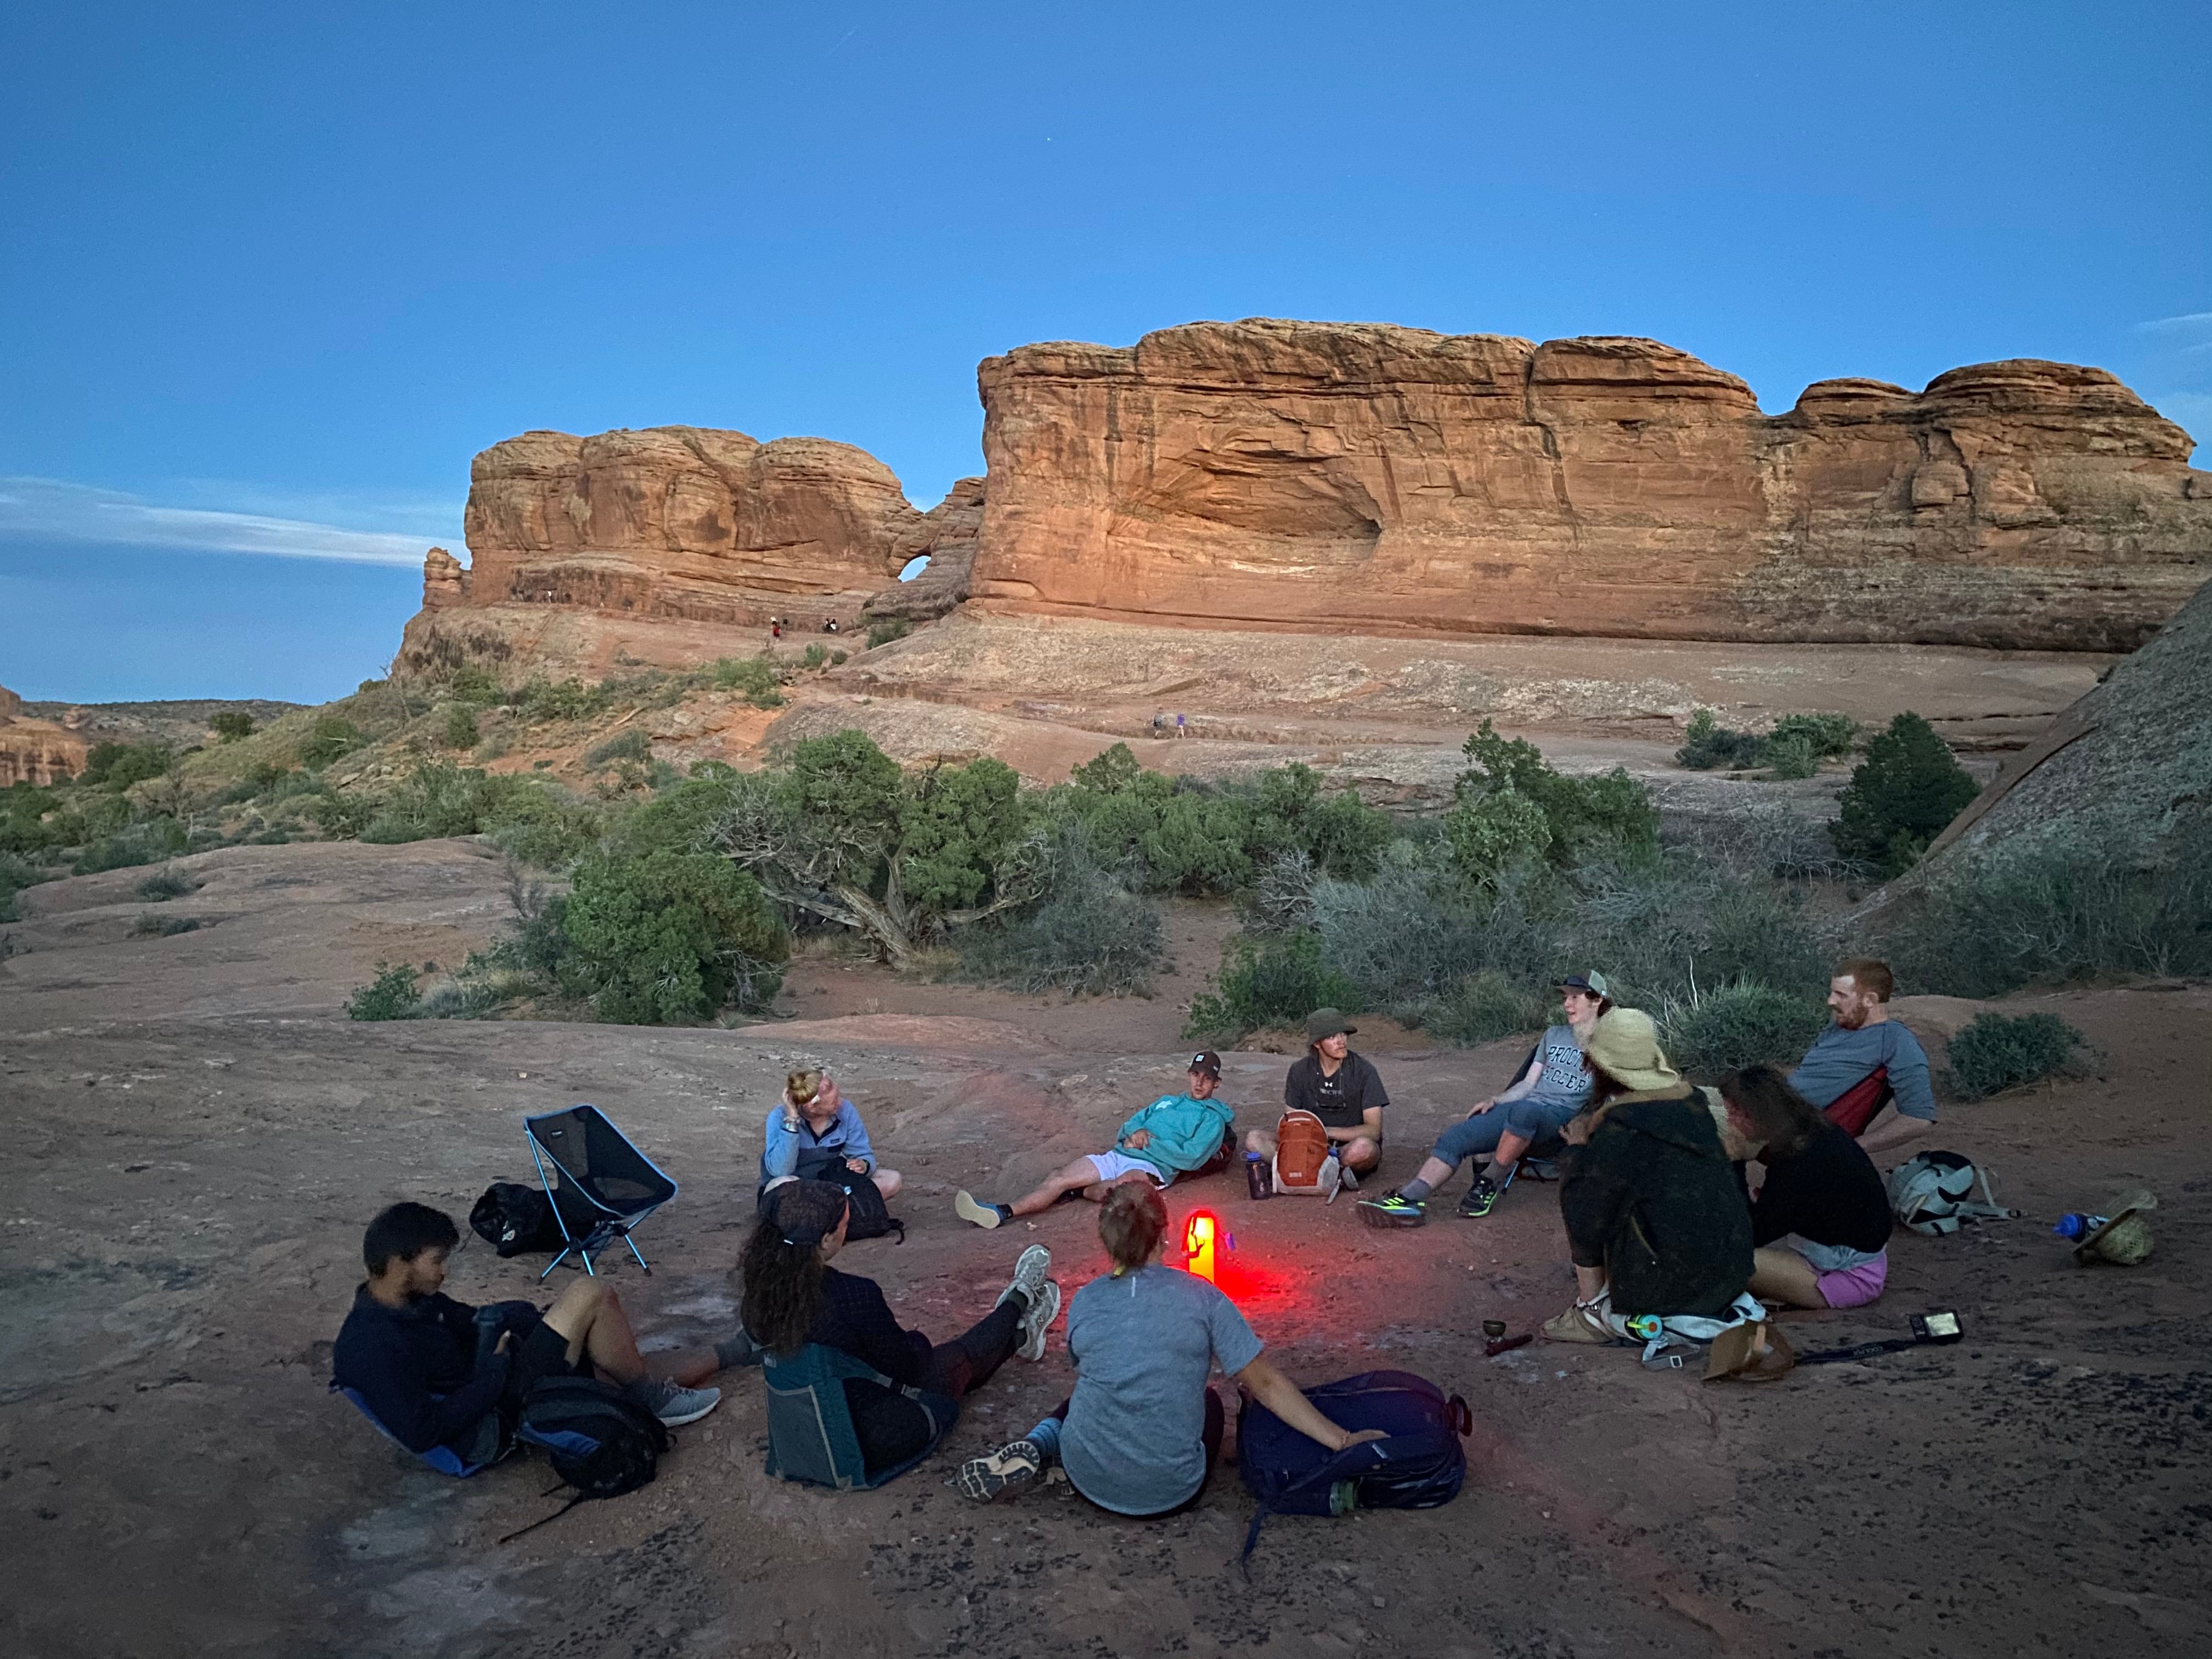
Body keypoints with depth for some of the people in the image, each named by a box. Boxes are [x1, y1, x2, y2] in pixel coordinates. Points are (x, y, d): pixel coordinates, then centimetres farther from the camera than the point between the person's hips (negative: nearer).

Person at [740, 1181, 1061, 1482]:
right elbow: (906, 1368, -18)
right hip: (880, 1443, -6)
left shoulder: (759, 1292, -11)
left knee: (938, 1357, 27)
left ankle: (1020, 1336, 52)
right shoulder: (854, 1295, -31)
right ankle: (1019, 1301, 49)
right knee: (959, 1357, 19)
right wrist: (912, 1339, 5)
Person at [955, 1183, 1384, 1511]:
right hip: (1170, 1494, -2)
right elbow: (1266, 1386, -10)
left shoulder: (1084, 1303, -4)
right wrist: (1341, 1440, -3)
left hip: (1089, 1481, 2)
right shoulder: (1201, 1298, -11)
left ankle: (1034, 1449, 3)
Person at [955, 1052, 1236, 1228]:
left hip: (1152, 1168, -6)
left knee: (1121, 1185, -42)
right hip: (1118, 1156, 6)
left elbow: (1192, 1158, -7)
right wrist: (1135, 1133, -2)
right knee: (1059, 1177, -18)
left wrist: (1147, 1143, -5)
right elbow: (1131, 1123, 23)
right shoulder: (1167, 1102, 31)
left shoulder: (1213, 1118, 8)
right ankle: (1002, 1212, -33)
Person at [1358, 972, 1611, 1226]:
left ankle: (1491, 1182, -22)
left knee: (1524, 1111, -42)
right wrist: (1494, 1101, 6)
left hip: (1560, 1114, -6)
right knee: (1454, 1137, -16)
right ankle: (1410, 1199, -29)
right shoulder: (1553, 1036, 25)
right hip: (1526, 1103, 6)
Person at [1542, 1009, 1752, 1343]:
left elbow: (1582, 1224, -12)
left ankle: (1593, 1313, 6)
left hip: (1675, 1287, -8)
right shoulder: (1693, 1104, 4)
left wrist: (1577, 1149, 1)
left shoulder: (1618, 1134, -18)